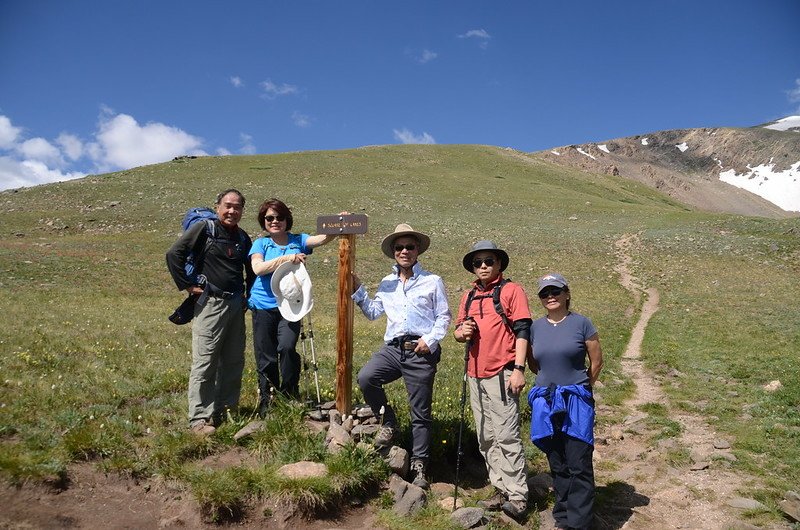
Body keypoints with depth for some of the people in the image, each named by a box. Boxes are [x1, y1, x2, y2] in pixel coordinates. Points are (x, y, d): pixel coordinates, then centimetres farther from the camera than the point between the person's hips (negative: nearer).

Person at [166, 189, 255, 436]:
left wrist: (249, 293, 17)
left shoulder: (243, 237, 12)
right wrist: (187, 285, -12)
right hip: (210, 303, -6)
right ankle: (199, 418, 2)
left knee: (234, 361, 11)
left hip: (236, 304, 7)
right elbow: (174, 254, -12)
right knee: (205, 362, -5)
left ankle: (227, 408, 24)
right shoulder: (204, 228, -6)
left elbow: (251, 267, 27)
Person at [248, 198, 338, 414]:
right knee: (266, 358, 6)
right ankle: (266, 404, 22)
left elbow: (322, 238, -9)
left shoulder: (298, 241, 8)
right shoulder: (261, 243, 7)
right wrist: (286, 258, -22)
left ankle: (291, 395, -1)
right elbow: (258, 268, -12)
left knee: (287, 347, -21)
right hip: (264, 306, 1)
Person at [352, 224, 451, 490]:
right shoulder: (387, 284, 15)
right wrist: (358, 291, 6)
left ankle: (419, 465, 20)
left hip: (421, 352, -3)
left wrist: (430, 339, -12)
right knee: (366, 377, -25)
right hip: (392, 348, 3)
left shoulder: (432, 282, 3)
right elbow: (373, 312, 18)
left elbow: (443, 317, 3)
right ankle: (388, 422, 1)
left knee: (420, 413, 4)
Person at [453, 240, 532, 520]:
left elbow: (522, 330, -8)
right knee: (486, 439, 12)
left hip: (501, 375, -7)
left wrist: (519, 369, -15)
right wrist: (461, 332, -3)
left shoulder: (511, 290, -3)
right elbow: (458, 330, 22)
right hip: (476, 376, 7)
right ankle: (501, 490, 22)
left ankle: (518, 496, 2)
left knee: (506, 437, -7)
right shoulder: (469, 296, 16)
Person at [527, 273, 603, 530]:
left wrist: (581, 388, 10)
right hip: (545, 403, 4)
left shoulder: (581, 323, -5)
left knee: (579, 466, -3)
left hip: (576, 402, -3)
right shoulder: (535, 327, 6)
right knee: (557, 466, 13)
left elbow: (597, 361, 2)